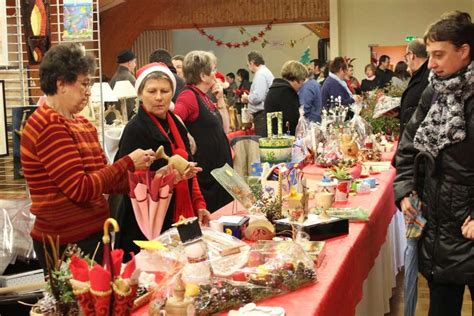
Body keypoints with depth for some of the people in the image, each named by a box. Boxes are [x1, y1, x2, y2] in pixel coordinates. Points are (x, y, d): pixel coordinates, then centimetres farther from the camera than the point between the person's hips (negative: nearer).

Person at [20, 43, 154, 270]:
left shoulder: (83, 124, 12)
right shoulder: (49, 127, -16)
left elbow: (103, 179, 12)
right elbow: (80, 189, -20)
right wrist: (128, 163, -12)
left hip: (92, 236, 9)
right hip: (65, 244, -9)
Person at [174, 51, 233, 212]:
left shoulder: (203, 97, 12)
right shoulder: (189, 95, -15)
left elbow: (224, 127, 15)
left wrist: (220, 99, 8)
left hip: (216, 168, 9)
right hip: (203, 172, -9)